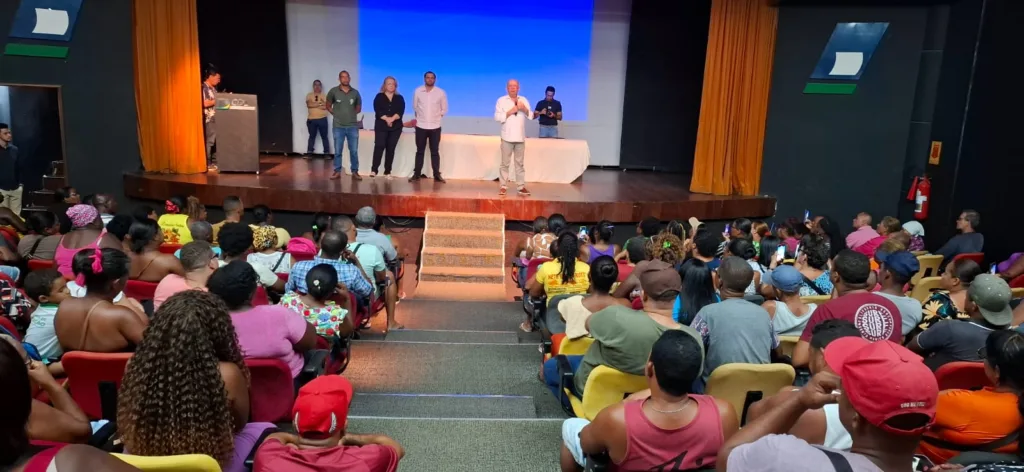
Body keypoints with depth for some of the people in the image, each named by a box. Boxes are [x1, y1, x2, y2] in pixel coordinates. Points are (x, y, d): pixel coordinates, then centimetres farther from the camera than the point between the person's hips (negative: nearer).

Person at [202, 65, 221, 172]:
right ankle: (207, 164, -2)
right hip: (208, 119, -9)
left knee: (216, 141, 9)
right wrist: (218, 100, -13)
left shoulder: (213, 88, 16)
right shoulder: (204, 88, -12)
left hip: (216, 118, 9)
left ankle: (214, 162, 15)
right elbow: (205, 103, -21)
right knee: (209, 141, -6)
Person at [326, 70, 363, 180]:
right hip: (338, 126, -1)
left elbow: (359, 107, 17)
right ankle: (337, 172, 14)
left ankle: (355, 172, 13)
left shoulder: (355, 92, 3)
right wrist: (337, 114, 4)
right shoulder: (333, 91, -2)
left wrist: (351, 114, 7)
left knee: (354, 151, 4)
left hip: (353, 126, 1)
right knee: (337, 151, 5)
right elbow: (328, 106, 10)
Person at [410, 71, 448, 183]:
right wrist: (419, 116, 12)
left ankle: (437, 175, 5)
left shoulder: (441, 92, -2)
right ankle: (416, 174, 10)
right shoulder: (418, 91, -1)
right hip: (421, 126, 0)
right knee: (420, 151, 6)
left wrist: (435, 117, 5)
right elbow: (414, 107, 11)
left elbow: (444, 109, 7)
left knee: (435, 151, 2)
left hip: (435, 127, 0)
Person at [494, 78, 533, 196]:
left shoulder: (524, 100, 10)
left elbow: (531, 116, 5)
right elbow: (497, 117, -8)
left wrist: (524, 109, -13)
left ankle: (521, 186, 11)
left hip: (520, 137, 3)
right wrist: (510, 111, -15)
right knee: (505, 163, 0)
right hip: (507, 137, -3)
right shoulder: (501, 100, 1)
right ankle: (503, 186, 5)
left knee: (520, 163, 7)